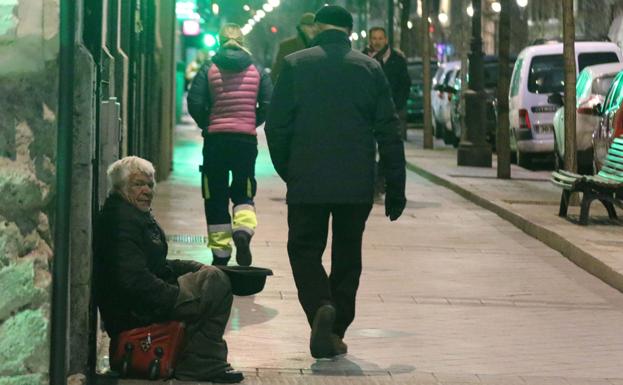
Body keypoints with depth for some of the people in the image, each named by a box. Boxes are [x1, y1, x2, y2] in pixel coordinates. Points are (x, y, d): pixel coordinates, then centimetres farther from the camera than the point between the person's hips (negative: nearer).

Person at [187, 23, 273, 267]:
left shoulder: (209, 70, 0)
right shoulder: (257, 71, 5)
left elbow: (195, 104, -8)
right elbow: (268, 105, -2)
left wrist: (206, 125, 8)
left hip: (216, 139, -1)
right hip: (247, 140, 1)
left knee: (216, 197, 8)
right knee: (244, 193, 13)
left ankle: (220, 254, 8)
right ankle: (243, 231, -18)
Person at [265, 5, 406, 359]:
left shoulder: (295, 65, -1)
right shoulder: (370, 68, 2)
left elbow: (277, 127, -2)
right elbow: (389, 133, 1)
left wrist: (287, 172, 12)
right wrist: (396, 189, 5)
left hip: (307, 183, -1)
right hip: (357, 185, 2)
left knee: (305, 250, 9)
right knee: (347, 256, 14)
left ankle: (320, 307, -17)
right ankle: (335, 331, 15)